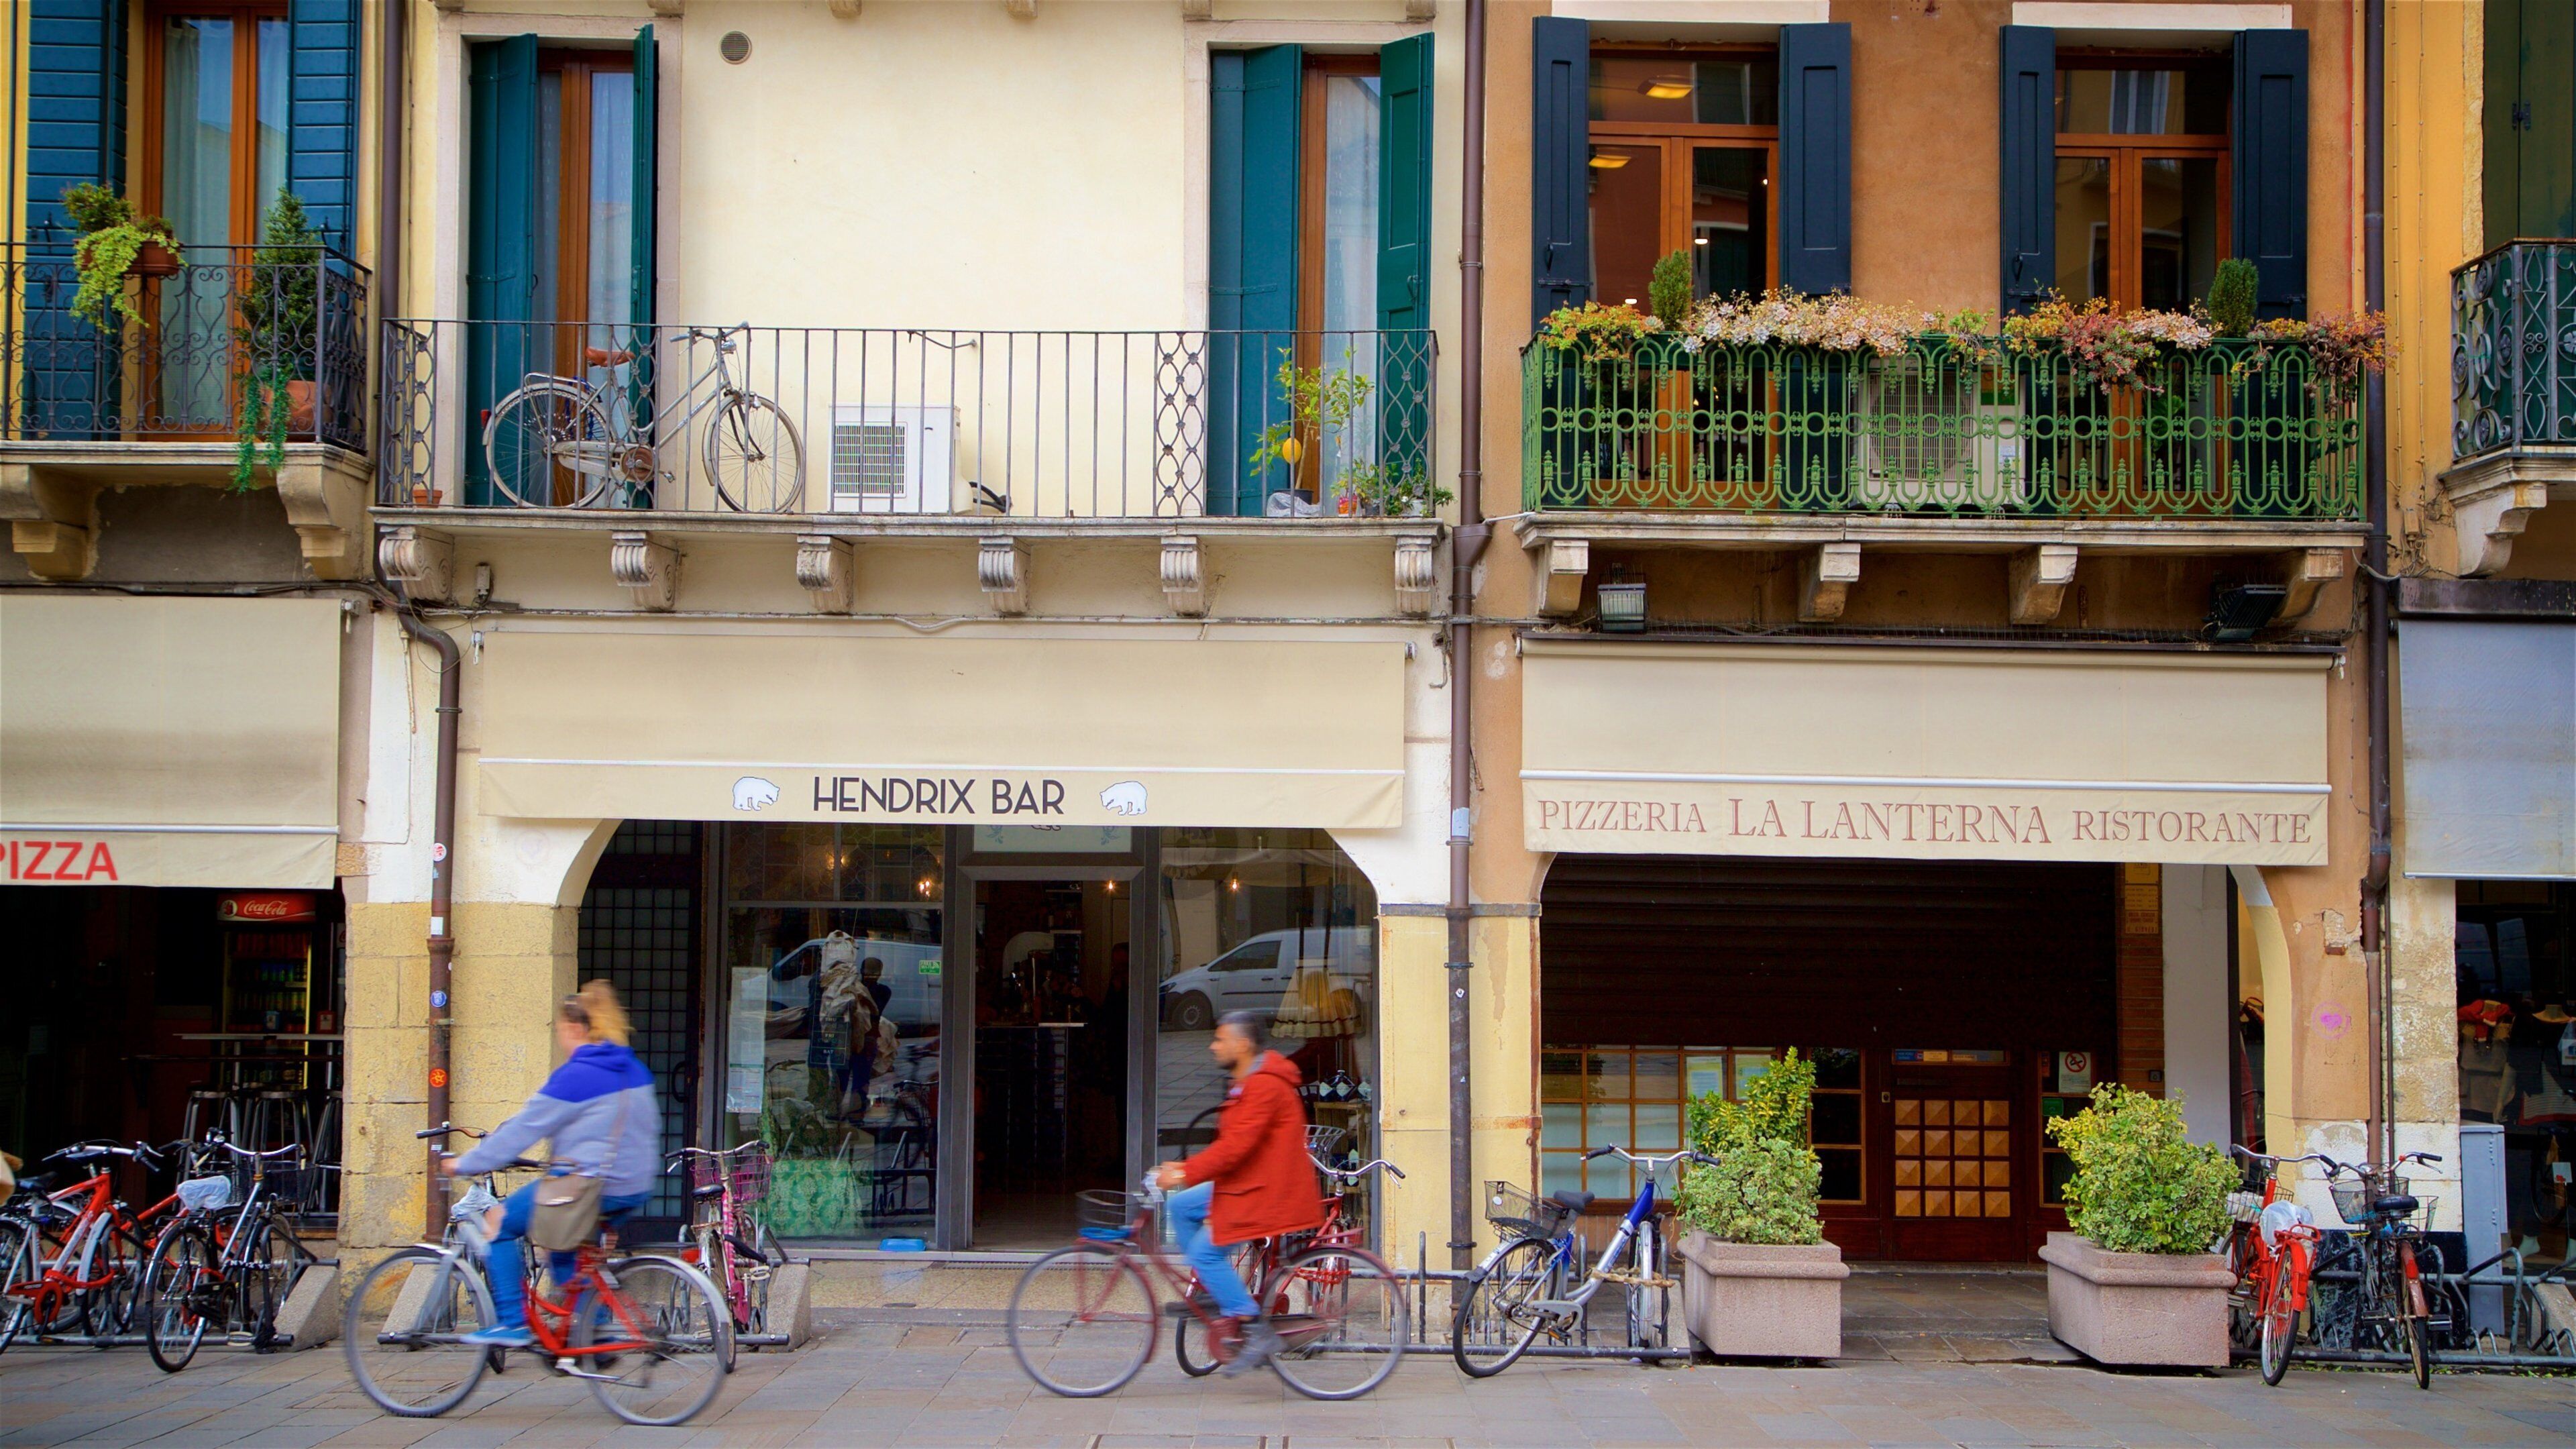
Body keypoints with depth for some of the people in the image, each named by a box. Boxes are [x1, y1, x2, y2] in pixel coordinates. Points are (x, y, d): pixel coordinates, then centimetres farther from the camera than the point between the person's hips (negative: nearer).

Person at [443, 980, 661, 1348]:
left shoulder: (575, 1075, -14)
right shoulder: (634, 1069, 9)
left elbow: (524, 1128, -10)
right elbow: (649, 1126, 19)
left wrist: (465, 1164, -1)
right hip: (634, 1190, 8)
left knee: (499, 1222, 8)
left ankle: (512, 1324, 5)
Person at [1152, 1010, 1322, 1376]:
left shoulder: (1264, 1087, -20)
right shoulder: (1250, 1084, 15)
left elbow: (1235, 1147, -26)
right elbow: (1232, 1145, 18)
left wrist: (1185, 1174, -23)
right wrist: (1185, 1169, 10)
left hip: (1267, 1192, -11)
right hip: (1250, 1183, 11)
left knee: (1205, 1250, -13)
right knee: (1180, 1206, 10)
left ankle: (1258, 1332, -10)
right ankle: (1219, 1295, 15)